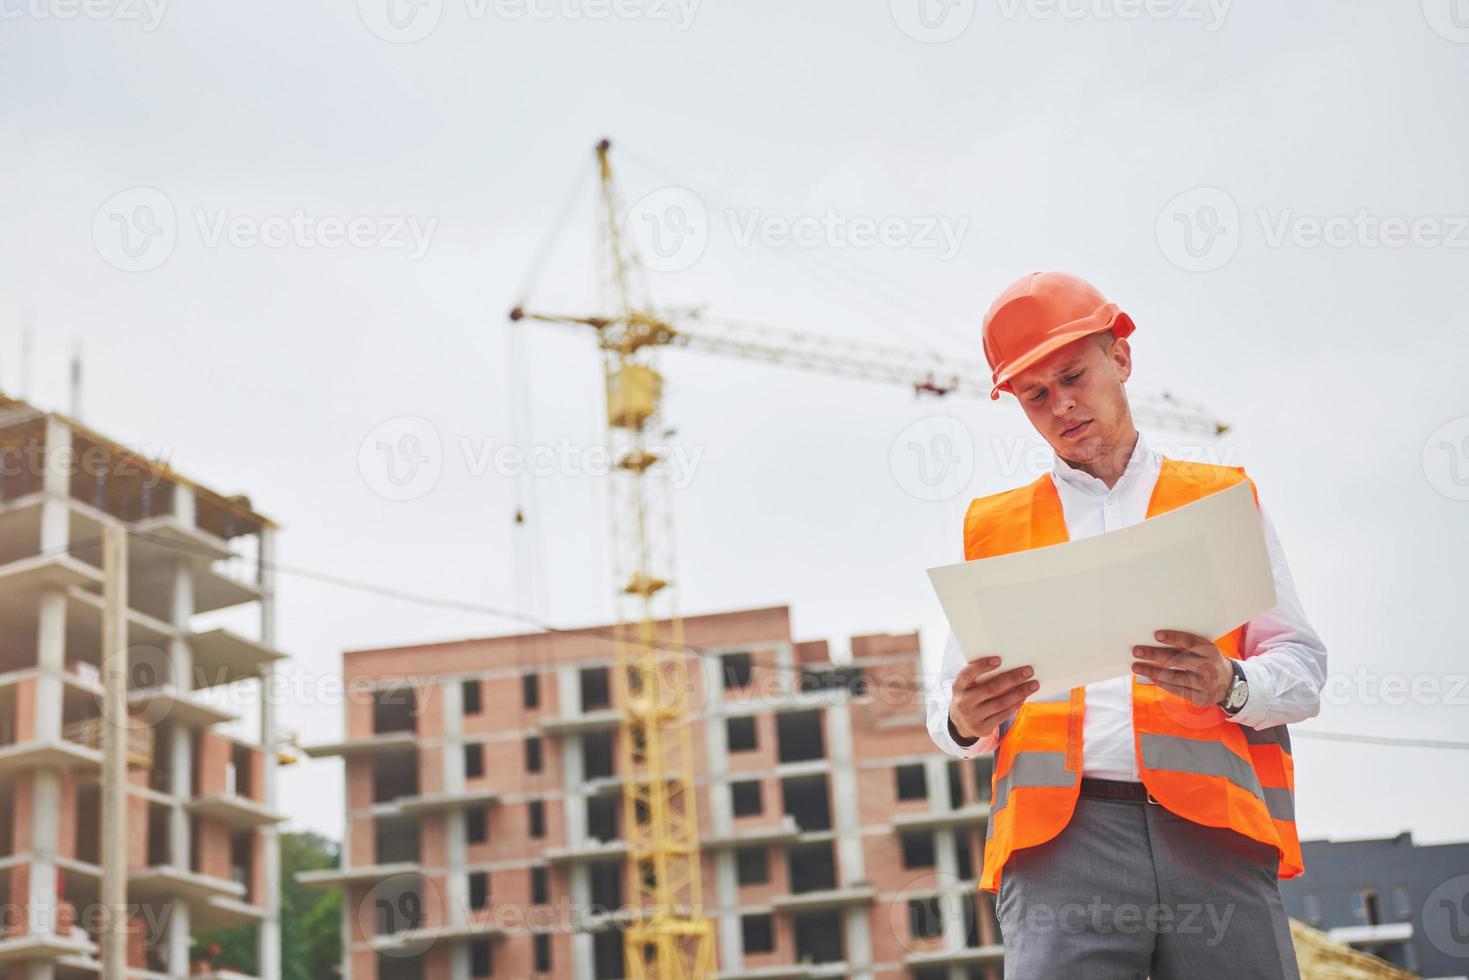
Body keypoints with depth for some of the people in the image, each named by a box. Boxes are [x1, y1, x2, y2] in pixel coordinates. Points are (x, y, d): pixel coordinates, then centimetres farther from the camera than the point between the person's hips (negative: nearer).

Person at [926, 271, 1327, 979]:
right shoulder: (992, 528, 21)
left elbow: (1302, 670, 13)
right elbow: (950, 710, 19)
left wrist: (1230, 686, -10)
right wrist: (965, 720, -5)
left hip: (1214, 832, 1)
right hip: (1062, 834, 0)